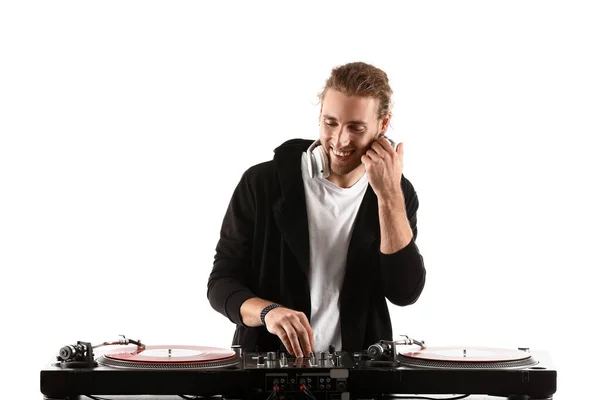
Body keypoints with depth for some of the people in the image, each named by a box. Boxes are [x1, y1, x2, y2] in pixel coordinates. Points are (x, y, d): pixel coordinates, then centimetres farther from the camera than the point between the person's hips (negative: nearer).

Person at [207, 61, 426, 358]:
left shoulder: (398, 195, 1)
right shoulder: (263, 183, -5)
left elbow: (405, 293, -11)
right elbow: (222, 284, -3)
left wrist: (389, 195, -17)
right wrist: (268, 311, -24)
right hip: (269, 363, -2)